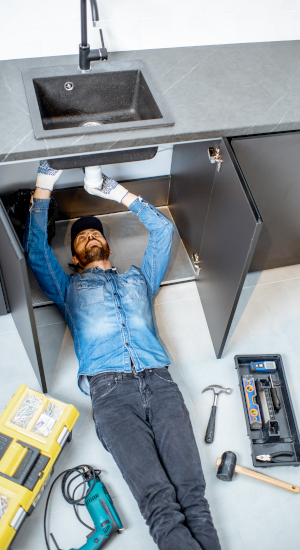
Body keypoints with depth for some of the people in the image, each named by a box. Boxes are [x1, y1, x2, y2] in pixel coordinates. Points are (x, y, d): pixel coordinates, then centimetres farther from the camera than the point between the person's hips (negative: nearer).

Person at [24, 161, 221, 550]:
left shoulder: (138, 278, 33)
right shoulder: (69, 287, 30)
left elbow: (163, 229, 37)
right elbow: (35, 250, 26)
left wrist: (121, 194, 41)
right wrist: (43, 189, 30)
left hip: (158, 380, 2)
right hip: (109, 387, -1)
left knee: (192, 492, -17)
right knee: (158, 499, -21)